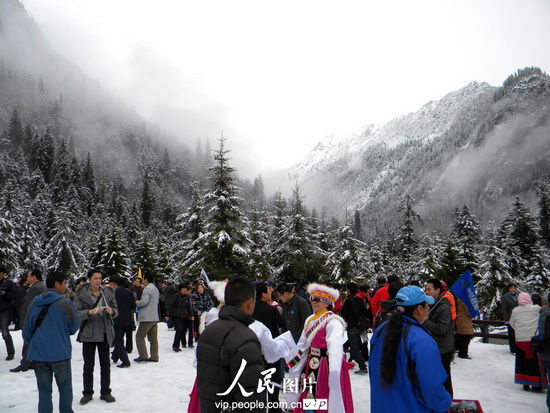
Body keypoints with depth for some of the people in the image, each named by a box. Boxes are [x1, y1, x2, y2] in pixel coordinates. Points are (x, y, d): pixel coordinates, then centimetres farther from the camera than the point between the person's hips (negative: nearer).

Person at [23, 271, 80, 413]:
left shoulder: (34, 304, 2)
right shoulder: (65, 303, -11)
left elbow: (27, 331, 9)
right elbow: (75, 326, -1)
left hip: (38, 355, 4)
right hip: (60, 354, -4)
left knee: (44, 391, 11)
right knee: (65, 390, 12)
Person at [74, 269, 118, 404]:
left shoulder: (108, 293, 2)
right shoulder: (81, 294, -5)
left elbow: (116, 312, 7)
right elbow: (76, 313, -12)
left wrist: (111, 311, -15)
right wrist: (90, 312, -27)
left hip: (104, 334, 2)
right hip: (88, 334, -2)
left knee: (105, 364, 8)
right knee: (88, 365, 7)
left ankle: (105, 392, 20)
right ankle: (87, 393, 21)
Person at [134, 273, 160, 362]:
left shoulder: (147, 288, -12)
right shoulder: (155, 289, 18)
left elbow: (144, 301, -23)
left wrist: (137, 303, -3)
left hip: (147, 318, -9)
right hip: (155, 317, 9)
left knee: (139, 336, 0)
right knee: (153, 338, 10)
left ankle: (143, 355, -3)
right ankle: (154, 356, 12)